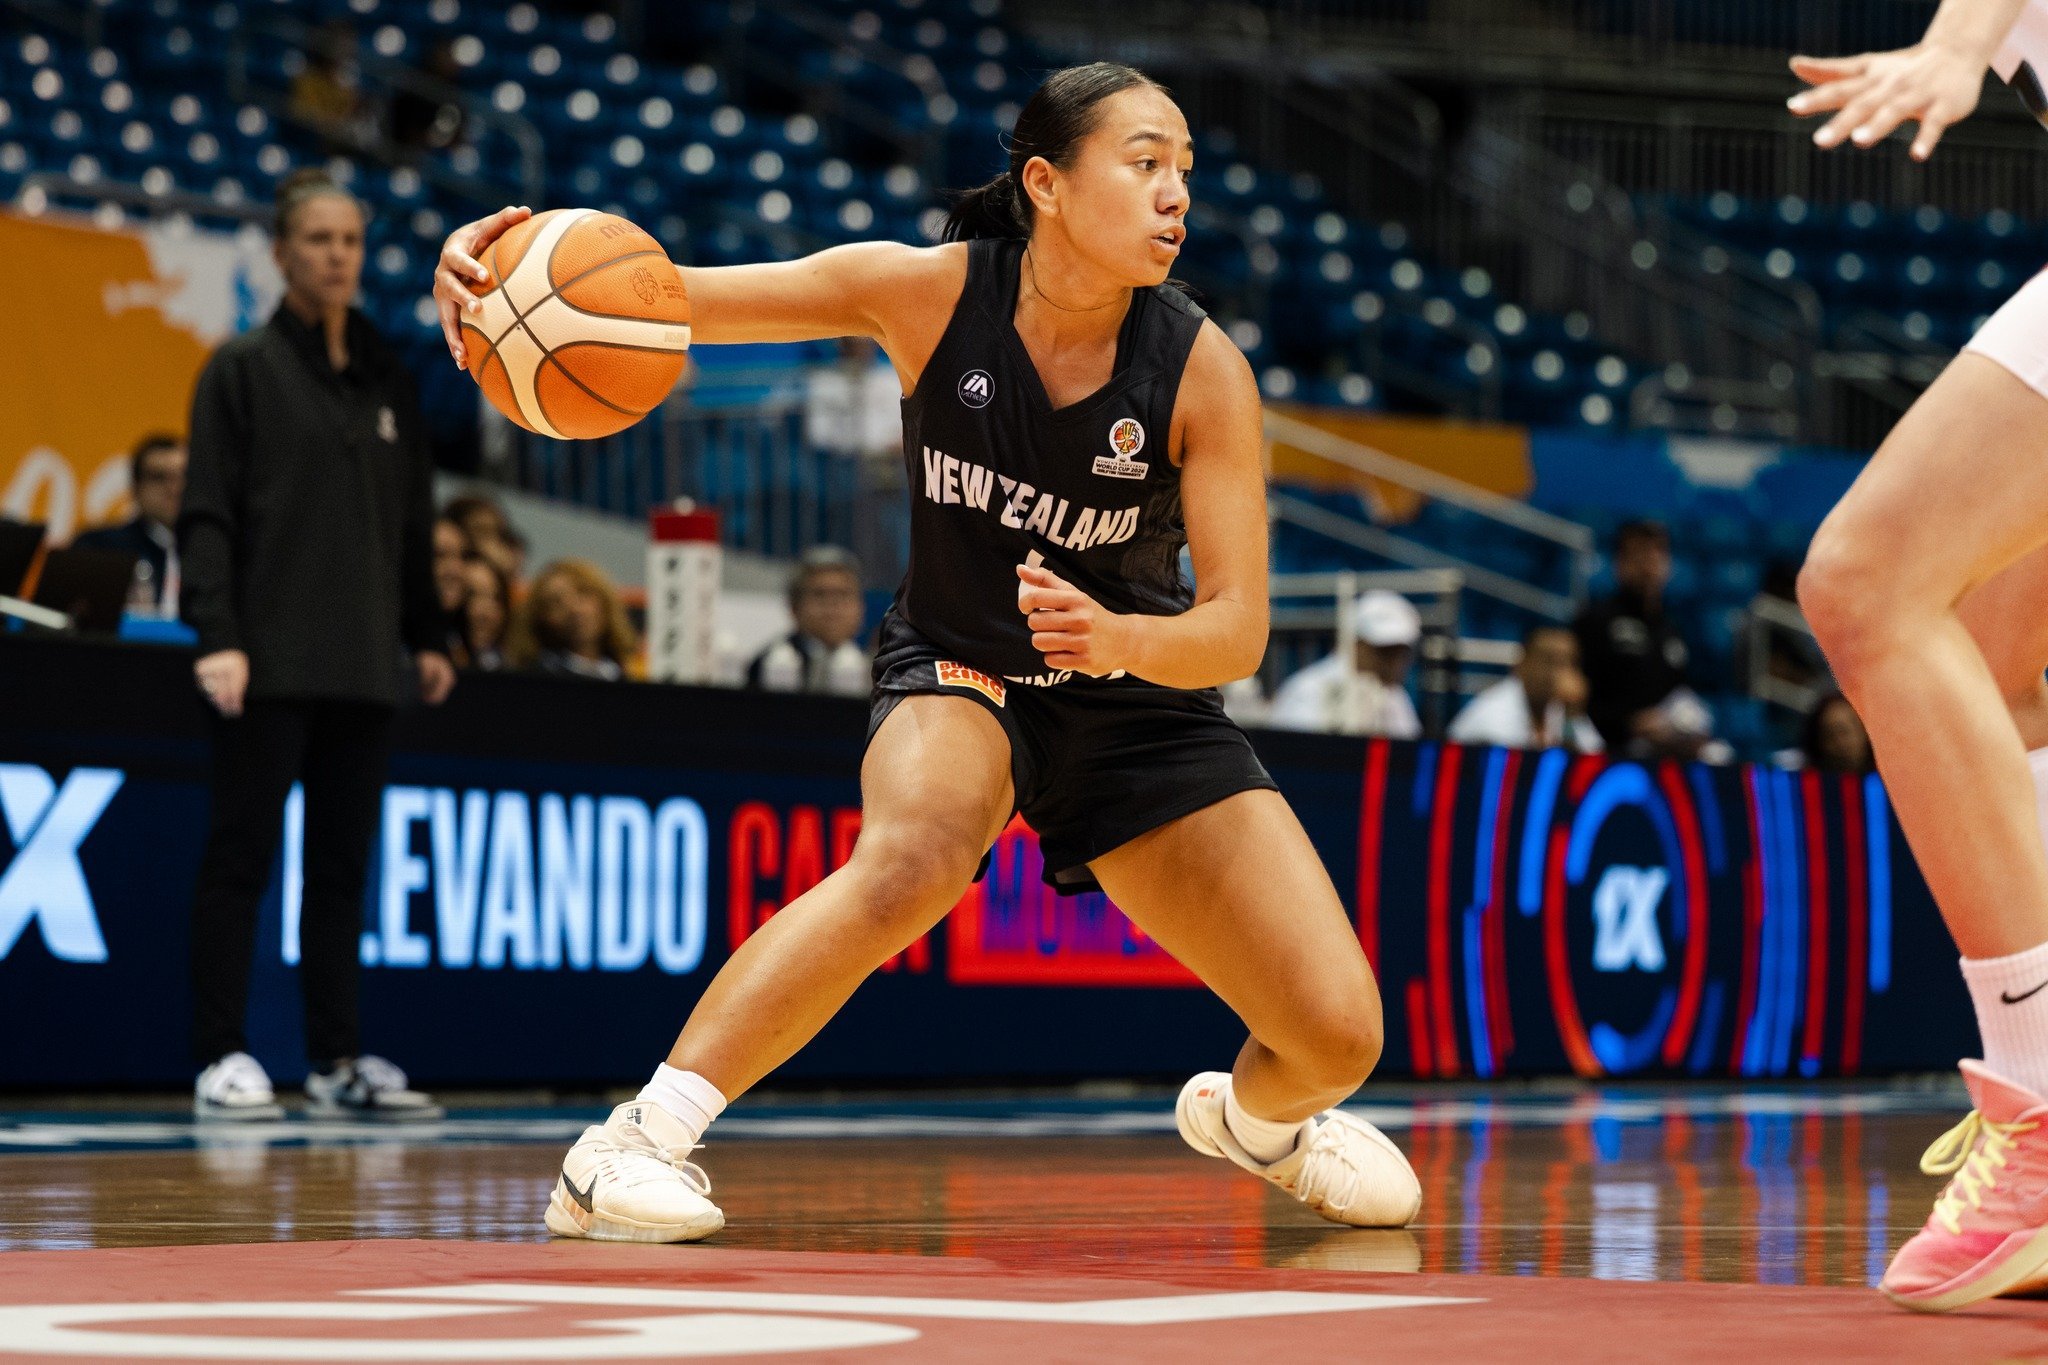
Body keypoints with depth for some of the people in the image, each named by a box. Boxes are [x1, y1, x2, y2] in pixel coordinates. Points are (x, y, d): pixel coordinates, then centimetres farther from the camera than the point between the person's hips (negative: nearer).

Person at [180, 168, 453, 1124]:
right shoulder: (243, 368, -1)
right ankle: (221, 1061, -2)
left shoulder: (386, 379, 15)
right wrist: (217, 634, -16)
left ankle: (338, 1062, 10)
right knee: (241, 856, -4)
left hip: (363, 667, 5)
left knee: (343, 865, 6)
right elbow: (206, 514, -6)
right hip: (270, 661, -5)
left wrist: (426, 637, 14)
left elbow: (412, 521, 20)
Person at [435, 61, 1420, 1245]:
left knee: (1338, 1038, -8)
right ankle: (641, 1139, -34)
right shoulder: (928, 293, -19)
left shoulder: (1202, 370, -19)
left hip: (1141, 703, 2)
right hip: (958, 671, -2)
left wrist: (1114, 637, -42)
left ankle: (1256, 1116, 31)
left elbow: (1237, 632, -20)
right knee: (919, 850, -40)